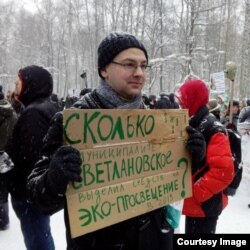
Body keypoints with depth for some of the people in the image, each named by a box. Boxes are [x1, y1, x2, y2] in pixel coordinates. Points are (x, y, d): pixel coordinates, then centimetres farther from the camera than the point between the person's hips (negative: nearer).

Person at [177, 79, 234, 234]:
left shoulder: (213, 130, -20)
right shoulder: (191, 126, 9)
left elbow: (223, 170, -28)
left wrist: (196, 192, -23)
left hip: (206, 204, -9)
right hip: (193, 202, 9)